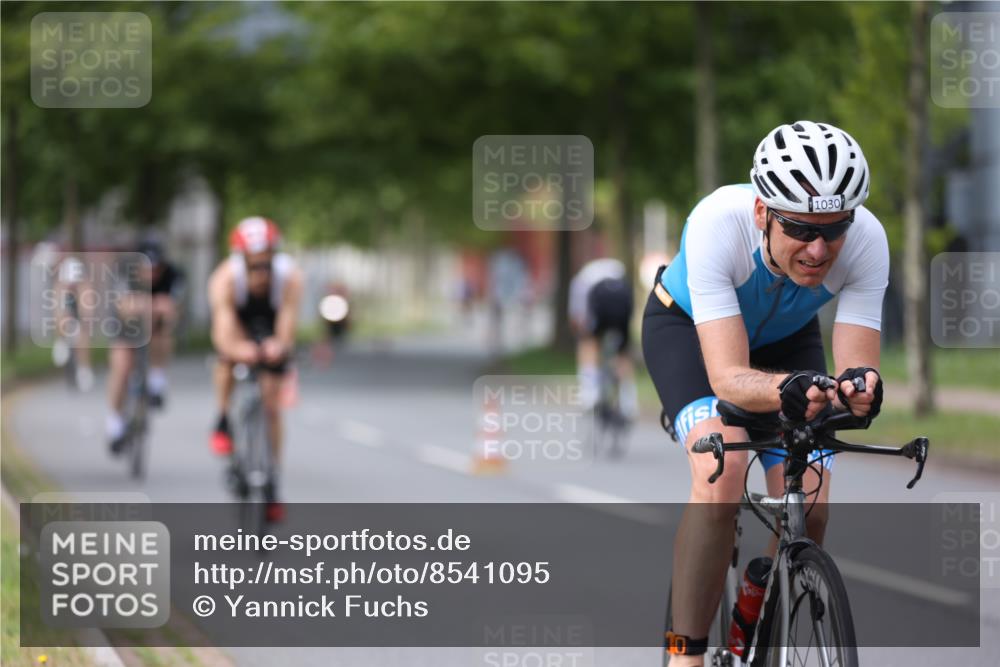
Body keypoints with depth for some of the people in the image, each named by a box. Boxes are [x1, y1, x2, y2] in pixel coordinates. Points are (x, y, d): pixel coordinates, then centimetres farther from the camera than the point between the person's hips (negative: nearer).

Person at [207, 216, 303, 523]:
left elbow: (288, 321, -44)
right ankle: (224, 421, -7)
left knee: (271, 403, -4)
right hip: (240, 323, 0)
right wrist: (236, 347, -68)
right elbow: (223, 327, -48)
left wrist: (280, 345, -65)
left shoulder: (289, 276, -37)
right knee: (228, 358, -33)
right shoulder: (225, 278, -39)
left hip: (271, 331, 0)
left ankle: (271, 486, 5)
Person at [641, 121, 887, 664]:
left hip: (785, 337, 3)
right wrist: (785, 391, -66)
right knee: (722, 468, -30)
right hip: (688, 326, -3)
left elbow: (856, 366, -34)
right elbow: (728, 376, -45)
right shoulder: (717, 225, -41)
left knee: (808, 512, -11)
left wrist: (859, 389, -57)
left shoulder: (866, 241, -33)